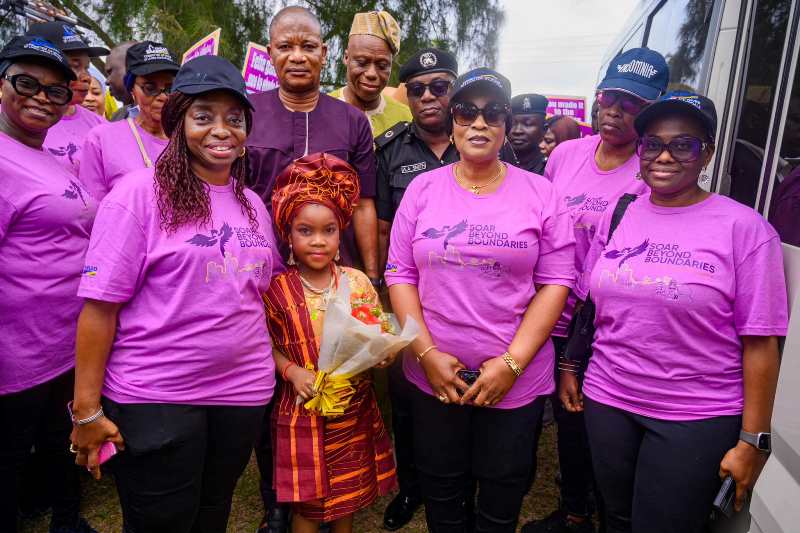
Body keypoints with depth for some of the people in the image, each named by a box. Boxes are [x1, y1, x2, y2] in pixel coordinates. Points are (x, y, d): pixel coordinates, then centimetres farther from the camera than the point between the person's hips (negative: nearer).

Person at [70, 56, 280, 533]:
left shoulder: (253, 204, 8)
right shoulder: (140, 192, -10)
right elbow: (101, 305, -12)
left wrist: (278, 368, 9)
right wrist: (87, 409, -12)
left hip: (243, 393, 5)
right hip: (154, 399, -5)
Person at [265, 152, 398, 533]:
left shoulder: (358, 282, -4)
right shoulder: (277, 289, -9)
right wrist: (291, 370, -18)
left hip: (354, 411, 2)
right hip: (303, 412, -2)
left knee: (349, 496, 20)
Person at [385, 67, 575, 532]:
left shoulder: (540, 193, -2)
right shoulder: (423, 189, 1)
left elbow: (556, 283, -5)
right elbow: (400, 275, 0)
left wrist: (512, 363, -14)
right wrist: (427, 354, -10)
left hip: (516, 380, 0)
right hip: (434, 375, 1)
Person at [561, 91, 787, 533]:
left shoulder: (744, 227, -9)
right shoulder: (617, 216, 3)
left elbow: (759, 343, -10)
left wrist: (753, 440, -10)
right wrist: (569, 366, 10)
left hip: (697, 418, -4)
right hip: (606, 401, 4)